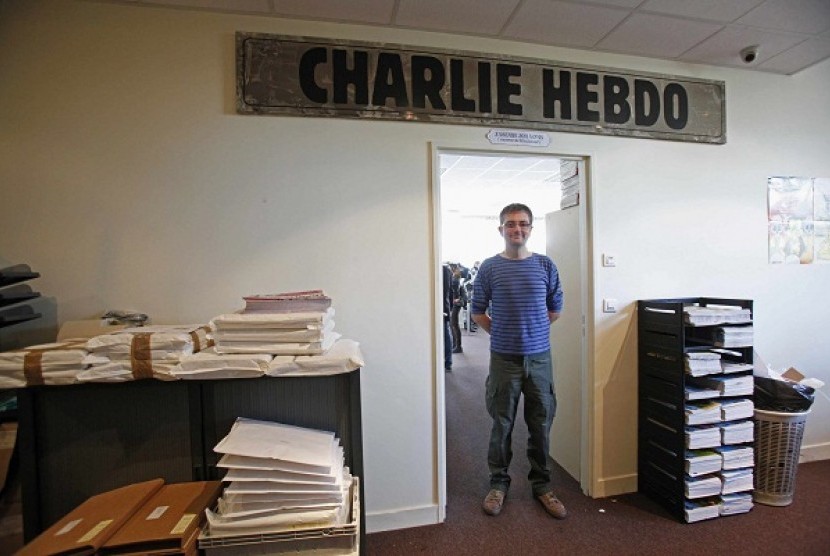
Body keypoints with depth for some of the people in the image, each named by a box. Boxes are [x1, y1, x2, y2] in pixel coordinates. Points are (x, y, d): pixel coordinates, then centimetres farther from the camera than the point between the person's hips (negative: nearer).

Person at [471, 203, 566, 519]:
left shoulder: (545, 265, 1)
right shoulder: (490, 268, -3)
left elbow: (555, 309, 11)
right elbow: (477, 312, 4)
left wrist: (532, 329, 9)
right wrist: (501, 333, 2)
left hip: (540, 357, 2)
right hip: (504, 359, -1)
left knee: (541, 425, 13)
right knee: (502, 425, 11)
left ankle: (541, 485, 35)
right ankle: (498, 483, 32)